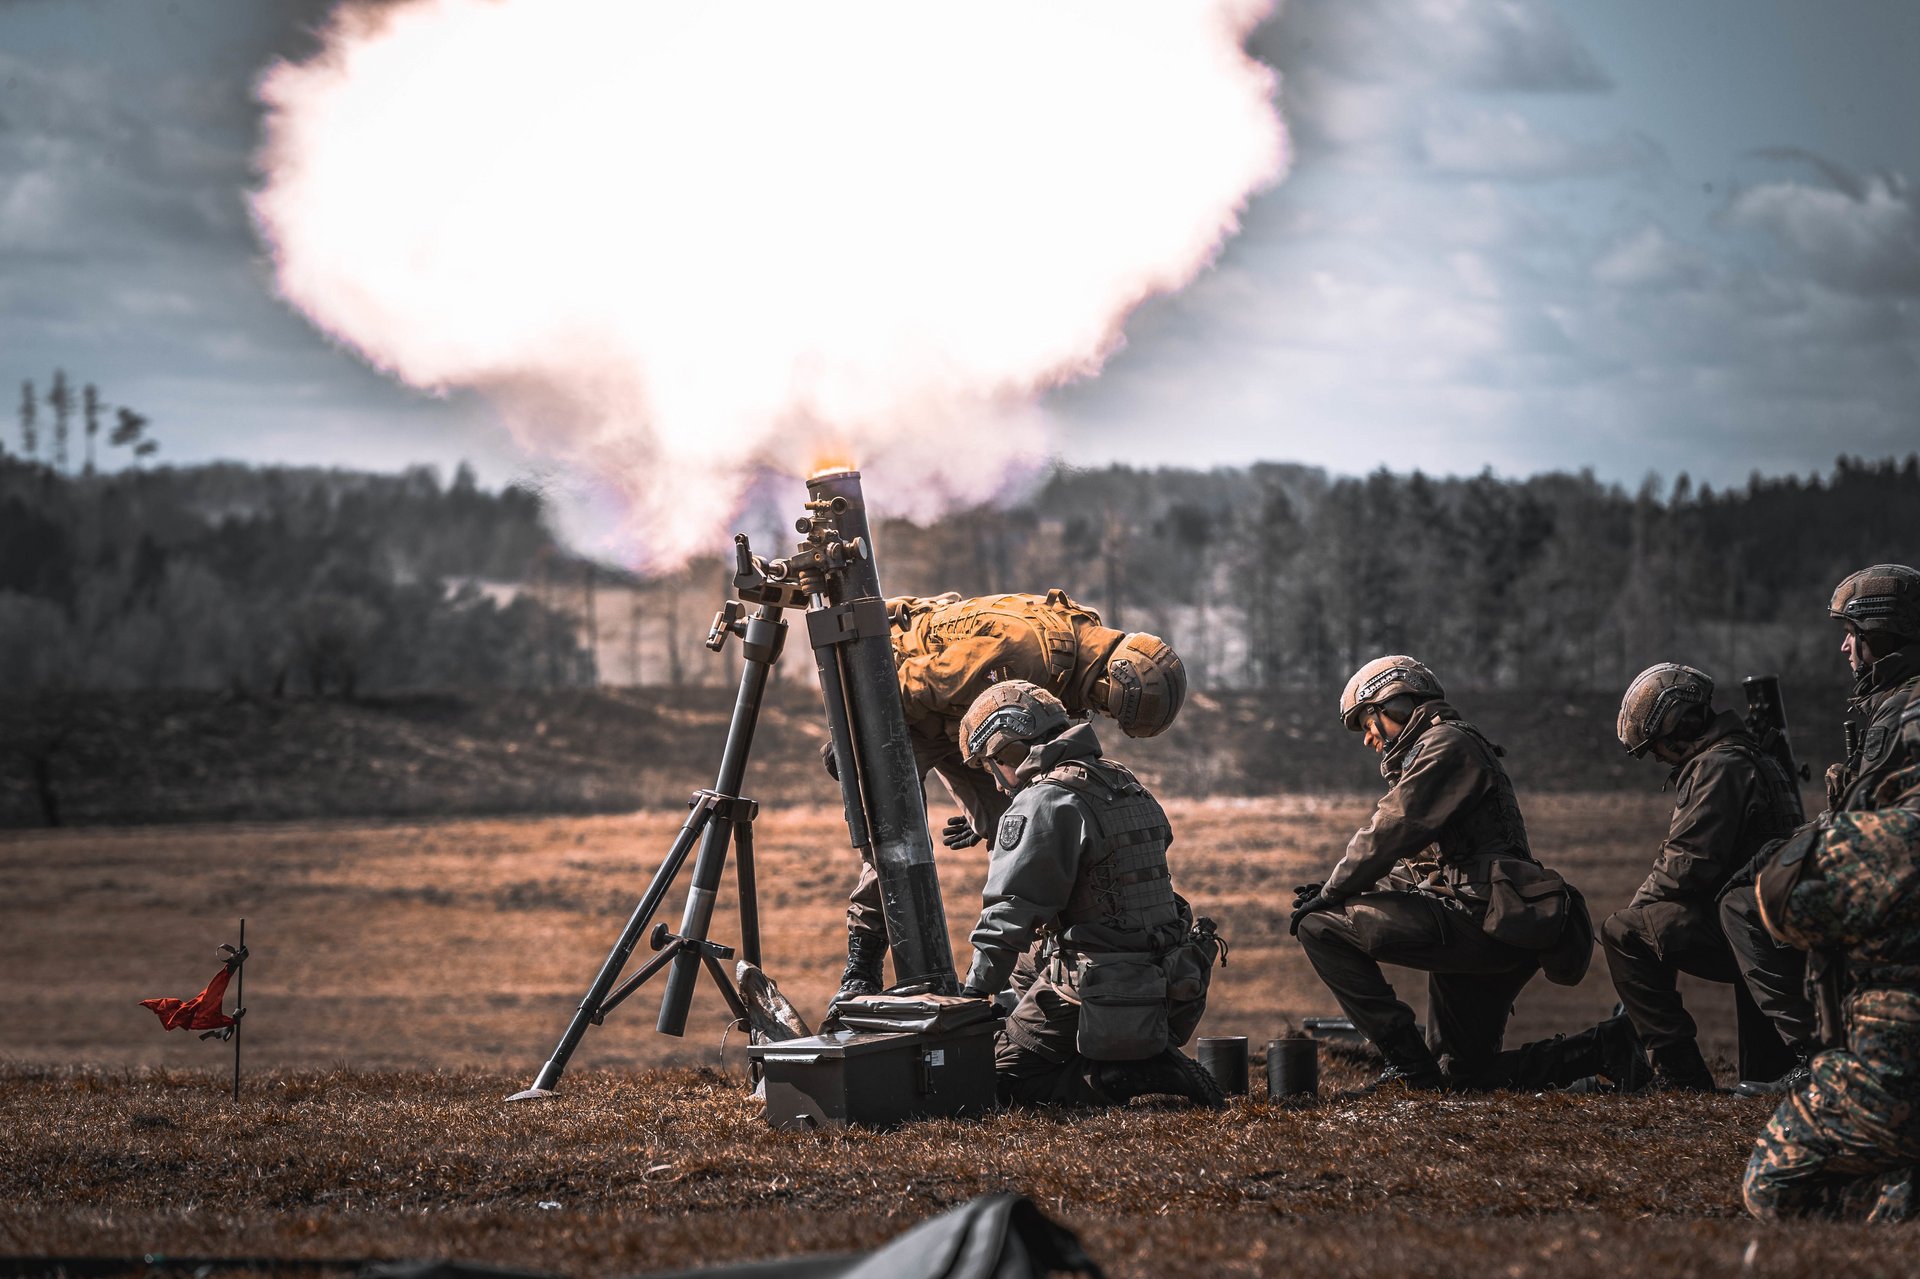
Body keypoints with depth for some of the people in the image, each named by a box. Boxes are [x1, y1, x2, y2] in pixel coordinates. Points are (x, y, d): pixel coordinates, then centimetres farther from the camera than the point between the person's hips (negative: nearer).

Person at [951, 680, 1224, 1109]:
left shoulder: (1042, 803, -13)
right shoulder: (1128, 785, 14)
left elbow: (1009, 916, -17)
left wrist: (971, 996, -12)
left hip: (1102, 996, -9)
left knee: (1005, 1079, 3)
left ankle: (1133, 1075, -11)